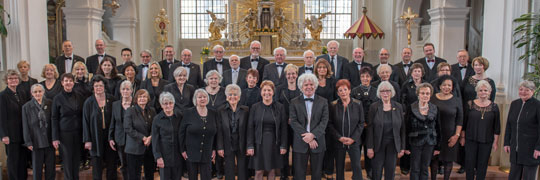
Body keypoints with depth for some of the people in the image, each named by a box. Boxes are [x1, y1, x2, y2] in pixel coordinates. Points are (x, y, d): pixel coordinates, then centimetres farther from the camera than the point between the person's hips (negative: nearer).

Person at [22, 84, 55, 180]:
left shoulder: (50, 104, 2)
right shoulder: (26, 107, -1)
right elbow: (25, 126, 0)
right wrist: (28, 142, -4)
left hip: (49, 140, 1)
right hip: (36, 142, -1)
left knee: (51, 166, 8)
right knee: (37, 167, 8)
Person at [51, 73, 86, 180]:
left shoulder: (80, 97, 5)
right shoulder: (58, 98, -2)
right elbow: (54, 119, -2)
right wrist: (55, 138, -7)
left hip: (78, 133, 2)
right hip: (64, 133, -2)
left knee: (77, 159, 8)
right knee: (67, 160, 2)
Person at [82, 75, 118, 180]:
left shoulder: (111, 99, -1)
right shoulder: (89, 102, -3)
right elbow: (85, 122, -2)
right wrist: (87, 140, -6)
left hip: (109, 136, 1)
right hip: (96, 137, -1)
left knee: (111, 162, 7)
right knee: (97, 164, 6)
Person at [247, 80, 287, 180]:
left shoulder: (280, 107, 1)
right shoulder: (254, 107, 1)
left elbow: (283, 127, 2)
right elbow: (250, 128, 0)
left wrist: (283, 145, -3)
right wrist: (250, 146, -5)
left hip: (274, 143, 0)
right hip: (259, 143, 0)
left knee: (272, 170, 8)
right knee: (258, 171, 2)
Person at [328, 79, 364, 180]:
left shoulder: (358, 104, 0)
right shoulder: (333, 105, -1)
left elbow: (361, 123, 0)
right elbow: (330, 124, 0)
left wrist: (353, 138, -9)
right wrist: (339, 137, -12)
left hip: (354, 141, 0)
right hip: (338, 142, 1)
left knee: (357, 166, -6)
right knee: (339, 167, 9)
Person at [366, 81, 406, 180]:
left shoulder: (398, 107, 3)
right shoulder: (374, 107, -2)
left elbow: (402, 128, 5)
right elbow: (370, 128, -4)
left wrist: (402, 147, 2)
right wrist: (369, 147, -9)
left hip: (393, 144, 2)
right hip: (378, 144, -2)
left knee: (390, 172, 8)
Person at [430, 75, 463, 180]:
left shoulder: (457, 100, 1)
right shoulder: (432, 99, 0)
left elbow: (460, 120, 2)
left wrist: (457, 135, -6)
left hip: (450, 136, 0)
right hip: (435, 135, 0)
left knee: (449, 159, 7)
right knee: (434, 158, 7)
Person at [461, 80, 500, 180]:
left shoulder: (494, 107, 0)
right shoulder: (470, 105, -2)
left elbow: (497, 127, 4)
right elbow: (464, 123, 2)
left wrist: (495, 141, 3)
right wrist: (462, 137, 2)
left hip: (486, 141, 1)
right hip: (471, 140, 0)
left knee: (482, 164, 8)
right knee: (470, 163, 3)